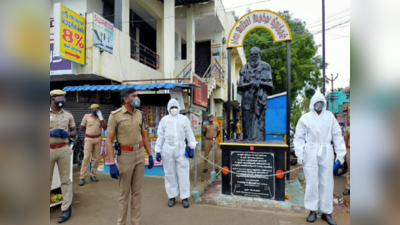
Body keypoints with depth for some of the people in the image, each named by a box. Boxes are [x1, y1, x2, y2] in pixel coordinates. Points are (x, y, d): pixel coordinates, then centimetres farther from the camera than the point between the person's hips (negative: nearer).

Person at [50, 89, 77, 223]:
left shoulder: (68, 115, 8)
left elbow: (74, 132, 11)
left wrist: (67, 134, -10)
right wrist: (51, 133, -16)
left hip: (63, 149, 1)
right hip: (49, 150, -1)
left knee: (65, 180, 4)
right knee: (47, 180, 10)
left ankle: (66, 209, 11)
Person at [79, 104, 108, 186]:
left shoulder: (100, 117, 5)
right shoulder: (86, 116, 0)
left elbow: (105, 127, -8)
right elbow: (82, 128, 6)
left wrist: (100, 117, -12)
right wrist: (90, 131, 6)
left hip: (98, 139, 3)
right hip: (89, 139, -2)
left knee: (96, 158, 6)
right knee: (86, 158, -7)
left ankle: (93, 175, 17)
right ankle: (82, 177, -1)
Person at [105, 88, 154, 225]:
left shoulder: (139, 114, 4)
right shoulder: (115, 115, -12)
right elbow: (109, 140, -13)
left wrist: (150, 155, 10)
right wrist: (112, 164, -20)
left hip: (140, 154, 5)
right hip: (125, 155, -4)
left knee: (137, 191, 12)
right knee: (124, 192, 8)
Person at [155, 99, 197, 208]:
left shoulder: (184, 119, 7)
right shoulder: (164, 120, 8)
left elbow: (189, 134, 5)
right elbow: (160, 136, 8)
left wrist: (192, 147, -5)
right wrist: (158, 151, 4)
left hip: (181, 149, 0)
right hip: (167, 150, 1)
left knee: (183, 173, 0)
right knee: (170, 173, 8)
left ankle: (185, 197, 12)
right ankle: (172, 196, 22)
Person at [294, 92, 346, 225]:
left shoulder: (330, 116, 7)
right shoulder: (305, 118, 0)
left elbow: (337, 135, 8)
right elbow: (299, 138, 0)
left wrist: (340, 153, 2)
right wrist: (299, 154, -8)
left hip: (327, 153, 2)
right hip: (311, 153, -2)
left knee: (327, 183, 7)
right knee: (312, 183, 3)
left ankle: (326, 212, 20)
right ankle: (313, 211, 17)